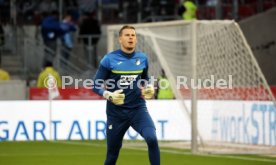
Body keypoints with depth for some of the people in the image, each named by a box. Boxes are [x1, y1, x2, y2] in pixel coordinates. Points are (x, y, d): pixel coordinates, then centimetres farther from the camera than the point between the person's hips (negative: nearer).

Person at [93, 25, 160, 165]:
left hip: (138, 109, 1)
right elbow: (96, 85, -2)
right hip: (116, 112, -1)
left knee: (152, 139, -26)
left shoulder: (142, 59, 5)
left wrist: (148, 89, 0)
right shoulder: (109, 59, -5)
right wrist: (109, 95, -21)